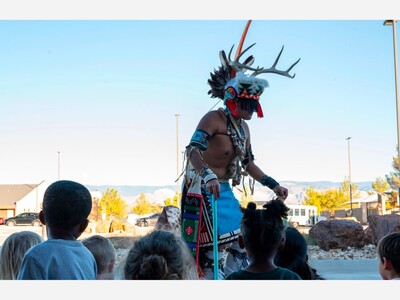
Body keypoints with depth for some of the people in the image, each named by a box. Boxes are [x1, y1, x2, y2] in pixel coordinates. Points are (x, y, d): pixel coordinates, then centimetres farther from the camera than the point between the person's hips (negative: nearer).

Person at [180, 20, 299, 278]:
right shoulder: (214, 119, -16)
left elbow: (248, 163, 21)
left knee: (241, 240, 10)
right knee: (208, 247, -12)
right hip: (202, 189, -9)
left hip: (225, 191, 9)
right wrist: (209, 177, -44)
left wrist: (274, 185, 19)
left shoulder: (244, 128, 11)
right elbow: (193, 151, -28)